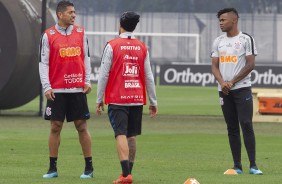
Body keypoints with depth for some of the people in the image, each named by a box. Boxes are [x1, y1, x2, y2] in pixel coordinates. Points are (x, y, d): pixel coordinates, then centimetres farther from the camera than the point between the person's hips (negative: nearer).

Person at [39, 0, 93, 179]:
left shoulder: (80, 33, 7)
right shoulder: (48, 36, 0)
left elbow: (86, 58, 12)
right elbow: (43, 63, -1)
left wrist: (87, 81, 3)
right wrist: (47, 87, -9)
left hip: (78, 89, 1)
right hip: (57, 90, -1)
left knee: (82, 126, 2)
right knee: (55, 127, 1)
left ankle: (89, 167, 8)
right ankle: (53, 168, 8)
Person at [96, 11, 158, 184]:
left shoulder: (112, 46, -4)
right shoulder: (142, 47, 6)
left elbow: (104, 74, -5)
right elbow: (149, 76, 8)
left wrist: (99, 99, 2)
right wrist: (153, 101, 15)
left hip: (117, 99, -4)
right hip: (137, 99, 4)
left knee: (121, 134, -9)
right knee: (132, 136, 13)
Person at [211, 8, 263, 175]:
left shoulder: (246, 39, -3)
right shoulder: (218, 41, 12)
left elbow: (250, 64, -8)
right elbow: (215, 66, 10)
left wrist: (232, 82, -11)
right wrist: (222, 83, -8)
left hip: (242, 88, -5)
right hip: (224, 90, 5)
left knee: (246, 125, -12)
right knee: (232, 128, 5)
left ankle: (253, 165, -12)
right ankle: (237, 166, 8)